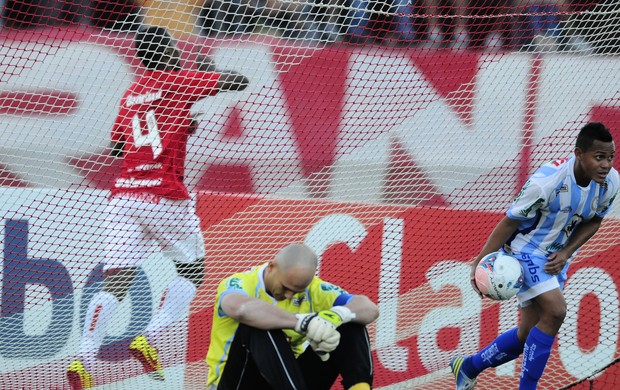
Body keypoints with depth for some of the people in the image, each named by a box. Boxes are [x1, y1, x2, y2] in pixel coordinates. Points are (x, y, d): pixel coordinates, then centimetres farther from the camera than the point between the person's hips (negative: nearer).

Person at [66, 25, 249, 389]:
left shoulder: (131, 94, 18)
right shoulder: (177, 81, 1)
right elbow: (239, 81, -4)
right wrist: (210, 71, 17)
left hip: (124, 195, 5)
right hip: (165, 196, -5)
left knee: (115, 281, -3)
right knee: (192, 271, 13)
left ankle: (84, 357, -21)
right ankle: (149, 339, -3)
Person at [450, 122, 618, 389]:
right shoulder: (547, 181, -32)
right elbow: (510, 221, -21)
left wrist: (566, 253, -9)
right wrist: (482, 260, -19)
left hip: (555, 257, 7)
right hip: (525, 249, -7)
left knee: (528, 333, 10)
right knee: (555, 311, -25)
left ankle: (468, 366, 33)